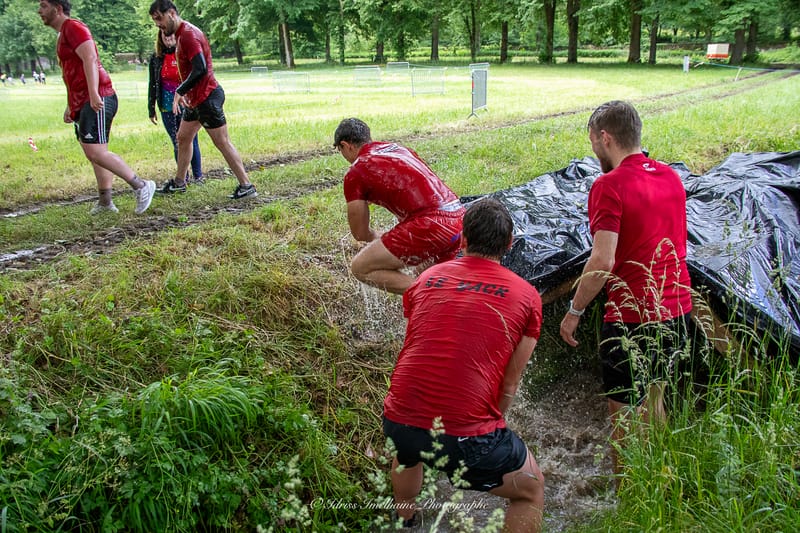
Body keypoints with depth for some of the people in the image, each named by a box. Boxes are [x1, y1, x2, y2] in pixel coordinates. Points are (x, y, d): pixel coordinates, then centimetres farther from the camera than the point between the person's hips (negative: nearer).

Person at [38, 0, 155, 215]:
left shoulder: (73, 27, -6)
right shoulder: (63, 34, 25)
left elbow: (90, 59, -20)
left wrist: (94, 94, -31)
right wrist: (70, 106, 28)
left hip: (97, 101, -11)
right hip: (83, 103, 11)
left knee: (95, 151, -18)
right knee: (94, 153, 9)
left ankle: (141, 186, -14)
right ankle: (105, 202, 12)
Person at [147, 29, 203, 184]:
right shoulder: (156, 58, 6)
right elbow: (152, 84, 10)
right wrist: (151, 109, 10)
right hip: (167, 108, 3)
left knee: (191, 141, 2)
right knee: (177, 143, 7)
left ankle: (198, 175, 14)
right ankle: (183, 177, 15)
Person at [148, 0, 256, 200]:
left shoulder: (188, 34, -16)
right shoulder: (181, 34, 15)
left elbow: (200, 69, -26)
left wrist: (180, 91, -18)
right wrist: (185, 92, 7)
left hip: (207, 97, -11)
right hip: (196, 98, 11)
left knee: (223, 143, -8)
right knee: (183, 137, 18)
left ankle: (247, 186, -4)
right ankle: (179, 182, 31)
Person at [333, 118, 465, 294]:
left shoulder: (355, 173, 3)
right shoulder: (399, 148, 23)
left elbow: (360, 233, 9)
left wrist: (378, 238, 31)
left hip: (429, 225, -8)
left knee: (361, 268, 2)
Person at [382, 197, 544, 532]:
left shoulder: (425, 279, 11)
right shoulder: (526, 296, 2)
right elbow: (509, 383, 6)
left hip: (396, 425, 4)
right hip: (466, 438, -4)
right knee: (532, 490, 26)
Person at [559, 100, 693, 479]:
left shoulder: (610, 185, -17)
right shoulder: (671, 177, 7)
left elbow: (602, 263, -23)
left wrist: (574, 312, -13)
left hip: (632, 316, -8)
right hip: (677, 309, 8)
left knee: (624, 417, 5)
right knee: (653, 399, 25)